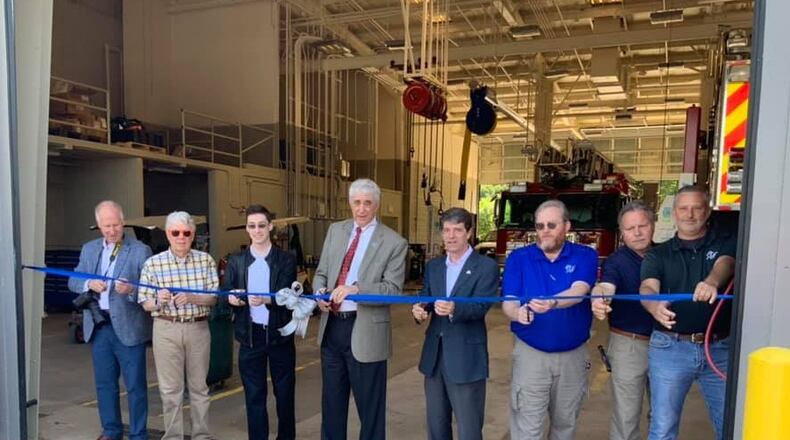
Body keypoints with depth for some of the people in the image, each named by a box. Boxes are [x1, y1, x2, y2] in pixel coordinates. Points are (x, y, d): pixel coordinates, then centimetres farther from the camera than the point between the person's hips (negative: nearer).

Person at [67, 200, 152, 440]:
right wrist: (89, 284, -10)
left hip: (128, 327, -5)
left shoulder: (140, 250, -6)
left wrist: (131, 290, -28)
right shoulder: (89, 249, 11)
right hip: (98, 326, 5)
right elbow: (73, 281, 11)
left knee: (135, 384, 3)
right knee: (104, 382, 16)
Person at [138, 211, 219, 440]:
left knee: (199, 387, 12)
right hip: (166, 329, -1)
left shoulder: (205, 260, 0)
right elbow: (146, 304, -1)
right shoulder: (153, 263, -2)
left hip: (198, 328, 1)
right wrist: (159, 300, -23)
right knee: (170, 389, 7)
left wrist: (191, 298, -22)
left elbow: (214, 297, -4)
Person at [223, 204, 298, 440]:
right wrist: (231, 298, -20)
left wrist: (265, 299, -31)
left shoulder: (286, 260, -2)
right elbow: (224, 294, 3)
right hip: (250, 336, 1)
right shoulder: (236, 261, 5)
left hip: (280, 335, -1)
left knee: (285, 393, 11)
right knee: (254, 395, 10)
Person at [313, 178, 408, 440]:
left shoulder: (394, 242, -8)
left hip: (365, 331, -5)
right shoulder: (336, 231, 8)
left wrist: (356, 288, -28)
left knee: (369, 405, 10)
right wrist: (321, 292, -9)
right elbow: (321, 272, 12)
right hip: (332, 327, 5)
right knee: (331, 400, 21)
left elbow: (393, 288, -14)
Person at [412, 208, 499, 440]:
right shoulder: (433, 265, 11)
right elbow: (424, 298, 8)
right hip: (434, 355, 6)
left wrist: (455, 309, -38)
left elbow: (481, 306, -19)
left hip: (466, 358, -5)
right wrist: (419, 309, -15)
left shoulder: (486, 266, -8)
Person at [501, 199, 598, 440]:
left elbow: (579, 291, -21)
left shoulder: (585, 256, -3)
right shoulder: (518, 258, -3)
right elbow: (508, 303, -9)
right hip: (531, 353, -1)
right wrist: (518, 312, -34)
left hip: (574, 354, 1)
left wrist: (552, 303, -42)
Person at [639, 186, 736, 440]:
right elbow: (648, 288, -12)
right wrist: (654, 306, -37)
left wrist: (712, 282, -42)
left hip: (720, 348, 1)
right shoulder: (658, 254, 5)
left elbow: (725, 264, -18)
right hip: (670, 348, 0)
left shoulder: (726, 244, 5)